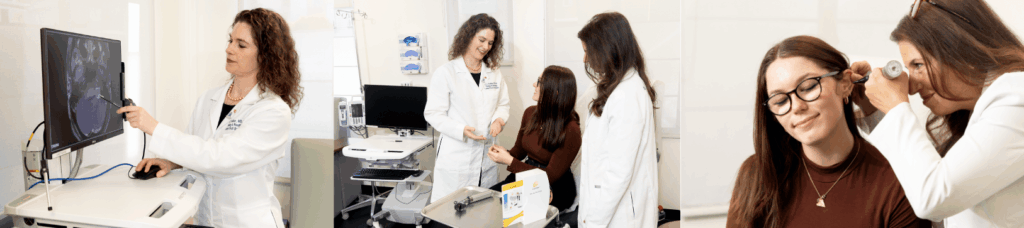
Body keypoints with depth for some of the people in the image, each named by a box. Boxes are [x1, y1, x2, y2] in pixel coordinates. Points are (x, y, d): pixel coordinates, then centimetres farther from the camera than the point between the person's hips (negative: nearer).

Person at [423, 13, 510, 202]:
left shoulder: (494, 74, 12)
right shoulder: (446, 73, -5)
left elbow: (503, 104, 18)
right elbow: (433, 114, -7)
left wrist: (499, 119, -6)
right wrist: (462, 130, -21)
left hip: (487, 156, 5)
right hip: (455, 156, -5)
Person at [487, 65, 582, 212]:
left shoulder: (570, 130, -19)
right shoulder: (530, 113, 3)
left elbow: (550, 176, -17)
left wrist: (509, 161, -20)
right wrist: (506, 153, -9)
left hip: (554, 190, -6)